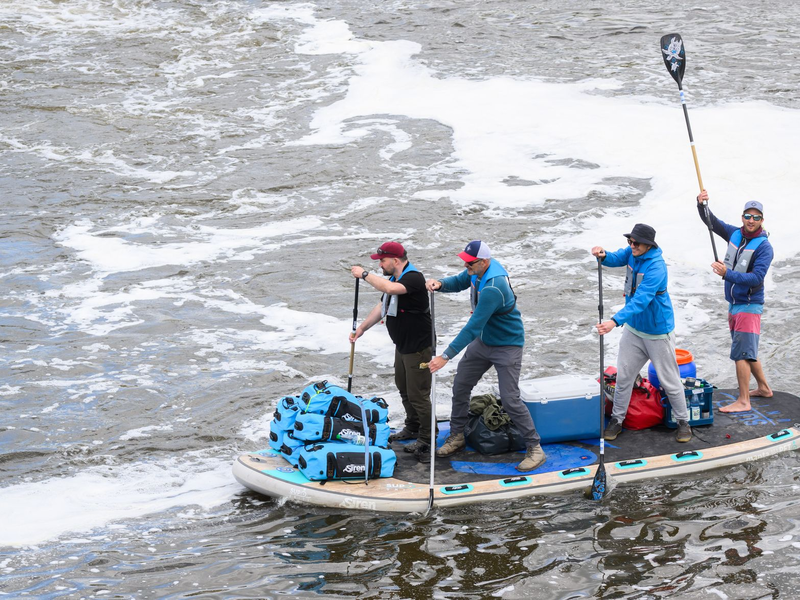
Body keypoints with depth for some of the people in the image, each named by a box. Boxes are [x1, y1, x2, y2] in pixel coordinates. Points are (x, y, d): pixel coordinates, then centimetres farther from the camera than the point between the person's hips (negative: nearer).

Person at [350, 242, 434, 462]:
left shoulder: (414, 278, -23)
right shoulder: (394, 278, 9)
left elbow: (390, 288, -41)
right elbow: (382, 306, 19)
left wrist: (364, 275, -29)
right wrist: (362, 328, 15)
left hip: (418, 347, -10)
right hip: (402, 345, 10)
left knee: (418, 394, -6)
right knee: (404, 388, 23)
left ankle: (427, 440, 4)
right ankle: (412, 428, 39)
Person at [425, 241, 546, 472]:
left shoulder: (493, 288, -35)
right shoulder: (477, 271, -8)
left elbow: (474, 327, -36)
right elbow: (459, 282, 10)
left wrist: (446, 356, -36)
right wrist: (440, 284, -16)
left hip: (507, 346, -9)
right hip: (483, 340, 9)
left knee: (510, 400, -12)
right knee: (460, 387, 10)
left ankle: (535, 449, 0)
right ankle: (457, 436, 27)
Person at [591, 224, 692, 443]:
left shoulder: (656, 268, -29)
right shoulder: (633, 253, -6)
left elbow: (640, 301, -36)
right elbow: (617, 259, 10)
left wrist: (615, 321, -47)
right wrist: (603, 255, -17)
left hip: (657, 332, -7)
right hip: (633, 328, 7)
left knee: (669, 380, 5)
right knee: (623, 376, 9)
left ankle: (683, 421, 20)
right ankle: (617, 419, 20)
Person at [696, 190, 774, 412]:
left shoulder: (764, 246, -15)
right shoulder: (735, 234, 4)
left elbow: (757, 278, -23)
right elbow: (712, 222, 6)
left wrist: (728, 274, -32)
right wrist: (702, 204, -14)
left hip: (749, 306, -7)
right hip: (734, 304, 7)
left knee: (741, 352, -10)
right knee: (748, 350, 18)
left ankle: (743, 401, -7)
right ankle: (763, 387, 34)